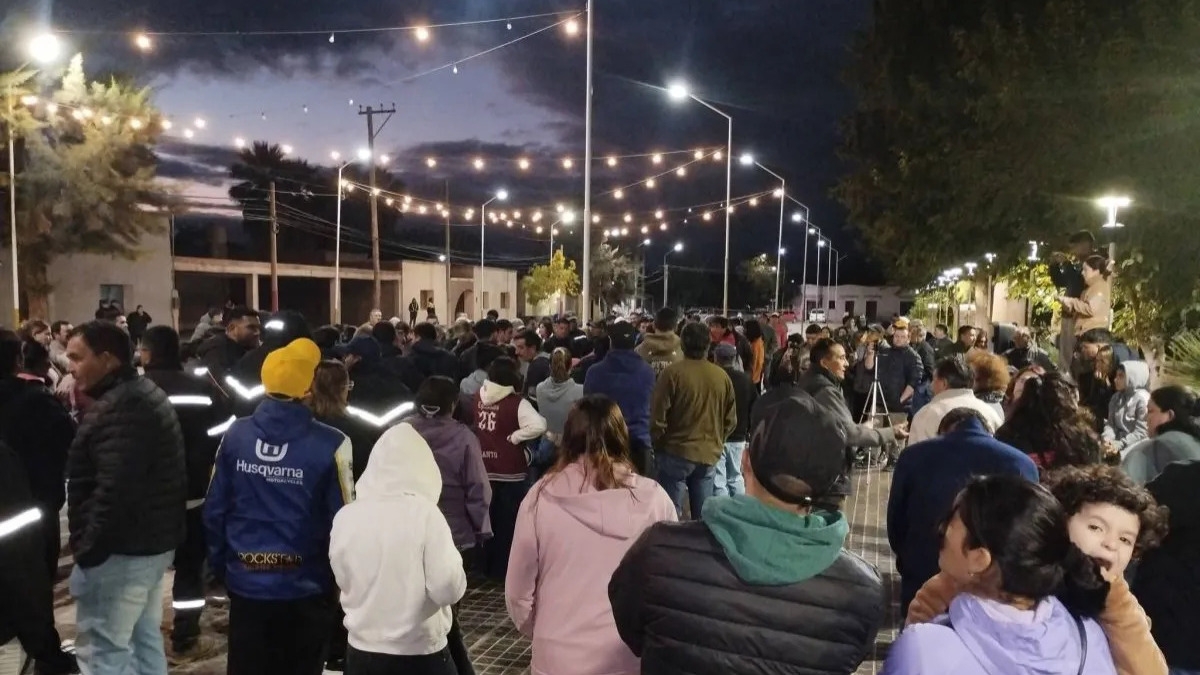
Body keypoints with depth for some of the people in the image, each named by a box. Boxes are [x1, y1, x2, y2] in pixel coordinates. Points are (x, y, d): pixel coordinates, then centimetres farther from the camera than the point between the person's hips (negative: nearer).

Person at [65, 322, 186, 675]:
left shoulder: (119, 408, -21)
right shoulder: (144, 394, 14)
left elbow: (114, 490, -28)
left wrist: (88, 547, -18)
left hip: (122, 548, -11)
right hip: (152, 540, 11)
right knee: (144, 637, 18)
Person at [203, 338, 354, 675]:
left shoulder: (236, 434, -7)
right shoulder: (330, 444, -18)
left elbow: (214, 510, -1)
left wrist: (219, 566, 12)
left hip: (246, 582, 3)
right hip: (305, 585, -3)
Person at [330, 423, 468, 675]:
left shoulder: (344, 517, -4)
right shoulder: (424, 513, -17)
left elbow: (343, 580, 11)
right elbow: (448, 588, -18)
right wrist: (452, 559, 0)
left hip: (362, 650, 4)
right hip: (420, 654, -4)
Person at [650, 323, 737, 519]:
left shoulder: (672, 372, -13)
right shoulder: (722, 376, 1)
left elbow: (658, 417, -10)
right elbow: (731, 421, 8)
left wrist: (657, 446, 7)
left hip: (676, 453, -4)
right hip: (709, 455, 4)